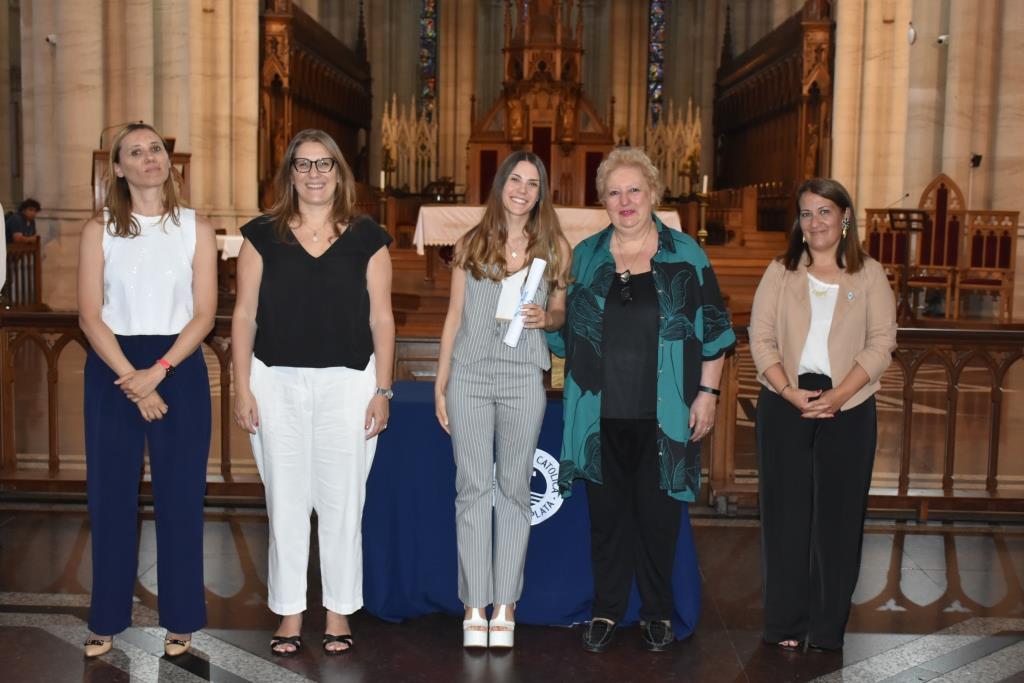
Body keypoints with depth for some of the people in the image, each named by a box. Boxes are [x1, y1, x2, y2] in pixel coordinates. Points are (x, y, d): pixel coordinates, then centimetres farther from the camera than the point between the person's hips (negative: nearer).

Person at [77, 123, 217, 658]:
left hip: (179, 368, 0)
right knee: (110, 493, 5)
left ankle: (181, 618, 16)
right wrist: (133, 383, -13)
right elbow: (90, 315, -4)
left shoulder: (195, 229, 3)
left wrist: (156, 373, -14)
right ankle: (107, 618, 19)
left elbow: (204, 314, -2)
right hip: (112, 369, 0)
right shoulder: (99, 229, 3)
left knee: (180, 494, 3)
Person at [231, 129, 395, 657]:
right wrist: (242, 387, -1)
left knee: (341, 502, 5)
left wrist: (382, 390, -2)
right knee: (285, 503, 6)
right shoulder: (262, 234, 5)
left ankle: (339, 613, 20)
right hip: (277, 382, 1)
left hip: (348, 382, 0)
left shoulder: (366, 237, 4)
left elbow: (381, 318, 3)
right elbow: (245, 313, 4)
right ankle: (290, 614, 20)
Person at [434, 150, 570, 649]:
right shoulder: (471, 244, 8)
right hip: (469, 376, 0)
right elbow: (453, 317, 9)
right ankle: (475, 608, 9)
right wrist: (440, 384, 6)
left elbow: (561, 314, 15)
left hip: (523, 379, 0)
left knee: (513, 489, 5)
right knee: (473, 489, 2)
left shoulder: (554, 247, 7)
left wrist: (545, 317, -9)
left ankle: (505, 607, 12)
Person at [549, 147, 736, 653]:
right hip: (602, 413, 2)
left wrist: (707, 392, -3)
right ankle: (606, 611, 24)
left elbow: (712, 328, 2)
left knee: (658, 513, 7)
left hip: (664, 415, -2)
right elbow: (565, 327, 15)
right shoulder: (584, 256, 7)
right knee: (607, 512, 10)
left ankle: (657, 613, 24)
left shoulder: (684, 256, 1)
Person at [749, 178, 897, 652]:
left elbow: (881, 342, -3)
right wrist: (790, 392, -13)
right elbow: (761, 338, 0)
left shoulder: (869, 275, 5)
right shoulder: (780, 272, 7)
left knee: (838, 514, 4)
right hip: (785, 405, 1)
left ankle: (827, 626, 16)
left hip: (848, 408, 0)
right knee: (786, 511, 4)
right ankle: (786, 621, 15)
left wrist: (837, 396, -15)